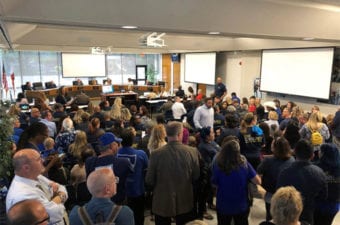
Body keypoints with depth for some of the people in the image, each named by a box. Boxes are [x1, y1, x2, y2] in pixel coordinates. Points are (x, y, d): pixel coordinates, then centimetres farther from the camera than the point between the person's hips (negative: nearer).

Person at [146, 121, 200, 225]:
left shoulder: (156, 154, -16)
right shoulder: (192, 152, -14)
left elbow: (149, 181, -8)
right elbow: (196, 177, -4)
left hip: (162, 202, 0)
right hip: (185, 202, 1)